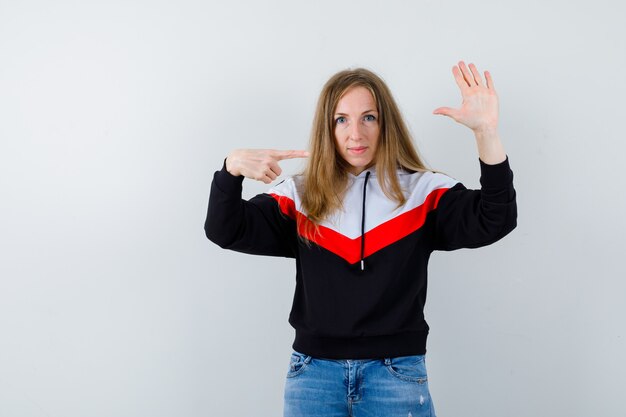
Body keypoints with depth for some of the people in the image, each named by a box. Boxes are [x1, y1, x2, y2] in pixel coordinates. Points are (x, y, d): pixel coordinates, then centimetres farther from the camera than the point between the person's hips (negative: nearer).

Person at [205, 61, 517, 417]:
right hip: (314, 371, 2)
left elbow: (494, 222, -12)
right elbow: (226, 231, 1)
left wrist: (487, 132, -25)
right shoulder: (301, 196, 5)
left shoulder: (423, 191, 1)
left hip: (397, 373, -1)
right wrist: (231, 168, -19)